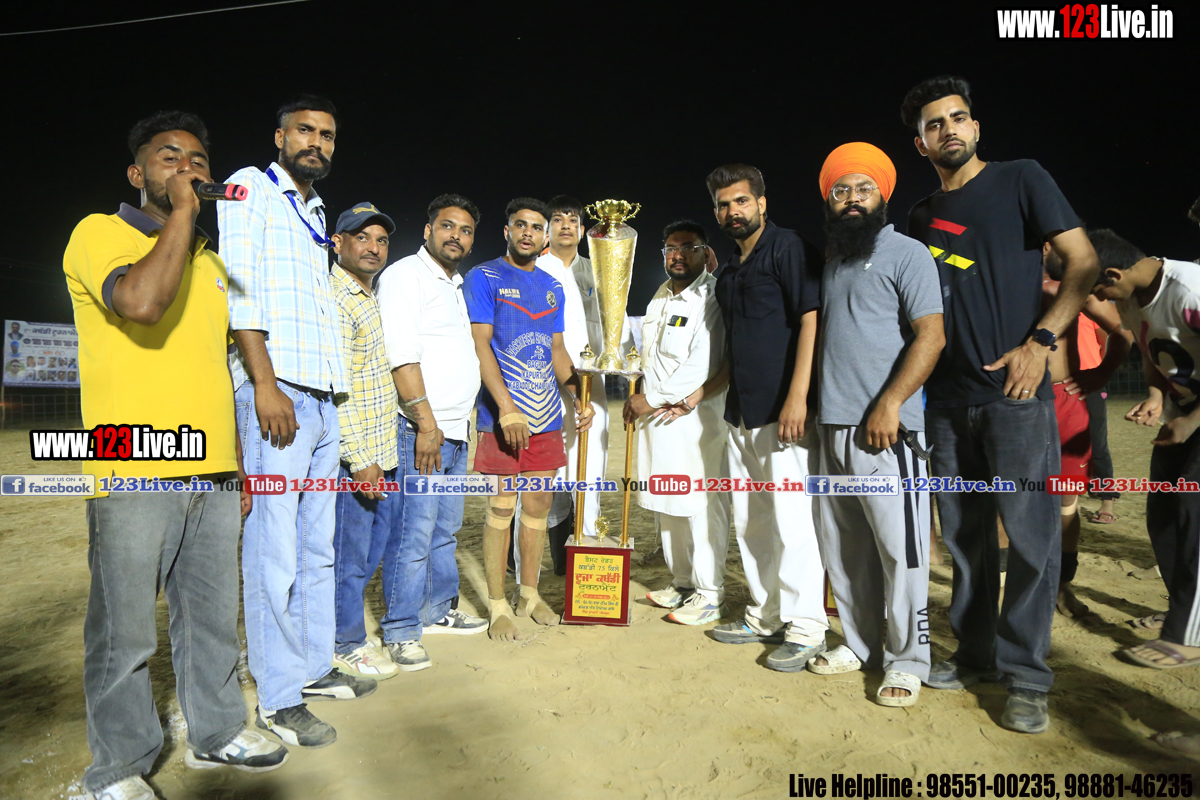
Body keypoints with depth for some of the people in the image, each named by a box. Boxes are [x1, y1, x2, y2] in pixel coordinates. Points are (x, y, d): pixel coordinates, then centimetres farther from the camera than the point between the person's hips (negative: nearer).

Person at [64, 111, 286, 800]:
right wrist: (181, 211, -12)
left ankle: (218, 730, 31)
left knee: (214, 614, 15)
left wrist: (238, 466, 18)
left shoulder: (211, 261, 19)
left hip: (213, 473, 6)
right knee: (125, 631, 4)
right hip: (134, 476, -6)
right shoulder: (99, 233, -2)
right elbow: (141, 302, -25)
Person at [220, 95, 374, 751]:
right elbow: (237, 288, -10)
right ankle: (277, 698, 5)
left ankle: (314, 668, 24)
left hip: (323, 400, 8)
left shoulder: (314, 212, 24)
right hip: (274, 393, -8)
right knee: (274, 553, -5)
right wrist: (266, 382, -18)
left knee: (318, 548, 12)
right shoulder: (250, 189, 2)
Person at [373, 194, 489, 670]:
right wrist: (426, 422, -20)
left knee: (445, 528, 15)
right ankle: (401, 632, 5)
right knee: (413, 533, -6)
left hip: (455, 429, 9)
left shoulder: (456, 286, 21)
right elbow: (403, 356, -16)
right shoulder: (406, 275, -6)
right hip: (420, 428, -9)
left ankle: (438, 611, 28)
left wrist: (460, 424, 19)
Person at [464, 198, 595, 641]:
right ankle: (498, 606, 11)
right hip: (502, 413, -6)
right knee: (501, 506, -1)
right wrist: (507, 408, -19)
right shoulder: (483, 278, -2)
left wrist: (579, 398, 7)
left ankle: (530, 595, 25)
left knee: (538, 505, 11)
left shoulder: (552, 288, 16)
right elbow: (480, 345, -11)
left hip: (547, 414, 6)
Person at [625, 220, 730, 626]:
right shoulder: (662, 295, 17)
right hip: (656, 415, 8)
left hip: (697, 420, -8)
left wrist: (651, 399, -12)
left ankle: (709, 595, 9)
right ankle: (682, 583, 28)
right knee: (665, 506, 14)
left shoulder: (713, 298, -10)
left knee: (702, 507, -4)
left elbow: (703, 366, -18)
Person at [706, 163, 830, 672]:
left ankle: (806, 628, 8)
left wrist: (797, 397, -22)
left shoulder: (788, 248, -4)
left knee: (791, 521, -5)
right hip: (742, 414, 9)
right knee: (749, 523, 13)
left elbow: (811, 320, -14)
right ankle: (766, 616, 25)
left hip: (782, 411, -8)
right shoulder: (728, 272, 20)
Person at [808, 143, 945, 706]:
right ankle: (860, 645, 26)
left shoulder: (906, 254, -2)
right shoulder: (830, 260, 18)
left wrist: (889, 405, -19)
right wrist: (809, 405, 15)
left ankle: (906, 663, 12)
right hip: (832, 427, 7)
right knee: (842, 547, 12)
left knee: (898, 547, -1)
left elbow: (930, 335, -11)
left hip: (886, 428, -7)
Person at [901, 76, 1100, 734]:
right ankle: (974, 655, 24)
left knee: (1031, 536, -3)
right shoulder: (921, 215, 15)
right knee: (964, 534, 10)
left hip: (1014, 390, -4)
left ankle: (1026, 678, 10)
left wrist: (1039, 342, -14)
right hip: (947, 398, 5)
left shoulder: (1021, 180, 3)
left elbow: (1083, 263, -2)